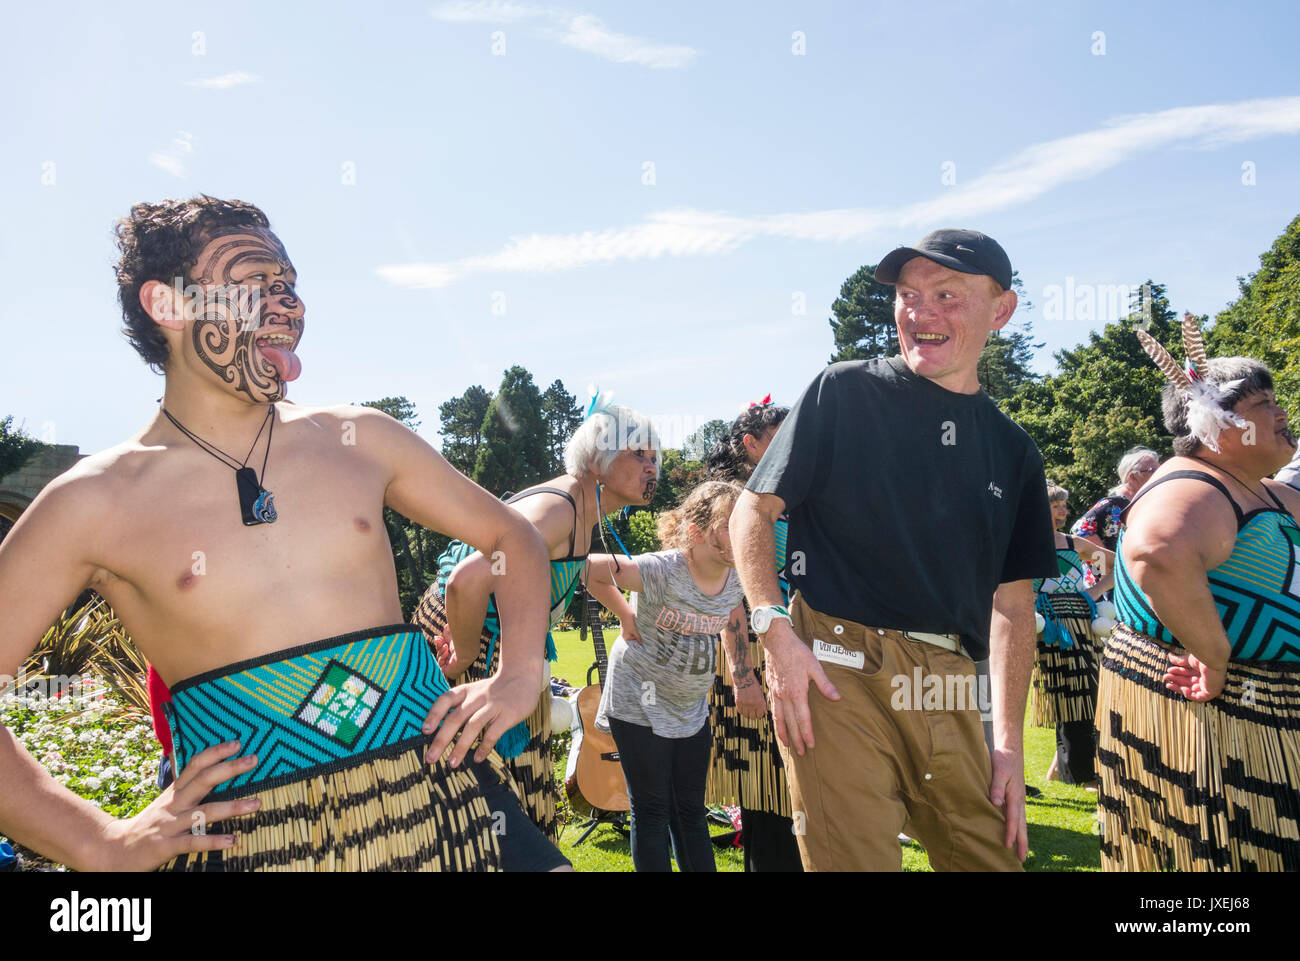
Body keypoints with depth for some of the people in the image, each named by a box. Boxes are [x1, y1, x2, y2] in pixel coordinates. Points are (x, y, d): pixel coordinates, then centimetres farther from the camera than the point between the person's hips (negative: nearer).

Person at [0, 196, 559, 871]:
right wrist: (102, 845, -6)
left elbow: (511, 535, 14)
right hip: (253, 837, -2)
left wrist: (519, 675, 2)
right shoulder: (91, 504, -2)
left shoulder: (359, 440, 5)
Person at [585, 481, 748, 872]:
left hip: (691, 706, 6)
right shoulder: (663, 570, -27)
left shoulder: (735, 578, -7)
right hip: (640, 703, -5)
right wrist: (626, 616, -15)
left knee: (690, 810, 14)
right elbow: (592, 569, -23)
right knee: (652, 810, 3)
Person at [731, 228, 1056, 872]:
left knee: (992, 855, 12)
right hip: (837, 671, -4)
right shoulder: (844, 392, 1)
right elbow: (753, 511, 0)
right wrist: (774, 630, -13)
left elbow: (1012, 602, 15)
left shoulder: (1012, 451, 13)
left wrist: (1010, 745, 10)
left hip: (948, 687, 5)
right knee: (853, 859, -6)